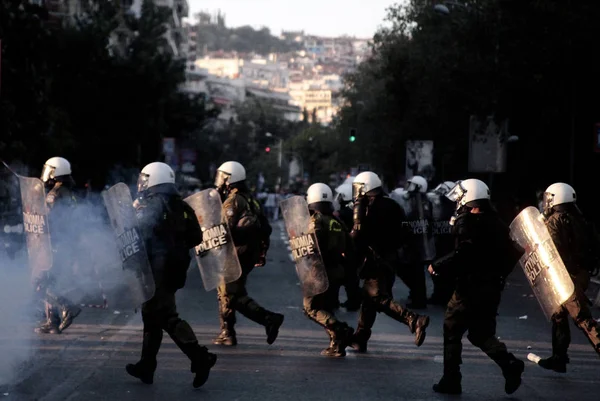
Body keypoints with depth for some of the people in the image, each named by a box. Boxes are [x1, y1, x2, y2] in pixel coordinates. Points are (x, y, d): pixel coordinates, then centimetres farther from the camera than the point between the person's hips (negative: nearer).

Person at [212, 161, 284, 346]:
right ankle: (227, 333, 16)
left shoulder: (233, 201, -11)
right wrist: (261, 253, 22)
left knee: (234, 296, -7)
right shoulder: (249, 200, 16)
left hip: (236, 254, -9)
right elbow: (265, 228, 17)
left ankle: (269, 318, -17)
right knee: (226, 292, 16)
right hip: (249, 253, 9)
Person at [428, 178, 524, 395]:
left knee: (452, 331, 6)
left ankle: (451, 380, 7)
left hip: (471, 288, -7)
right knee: (482, 334, 16)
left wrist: (436, 267, -11)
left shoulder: (467, 221, -11)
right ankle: (509, 364, -5)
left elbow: (462, 254, -23)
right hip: (493, 288, 7)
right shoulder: (497, 224, 12)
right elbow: (511, 255, 15)